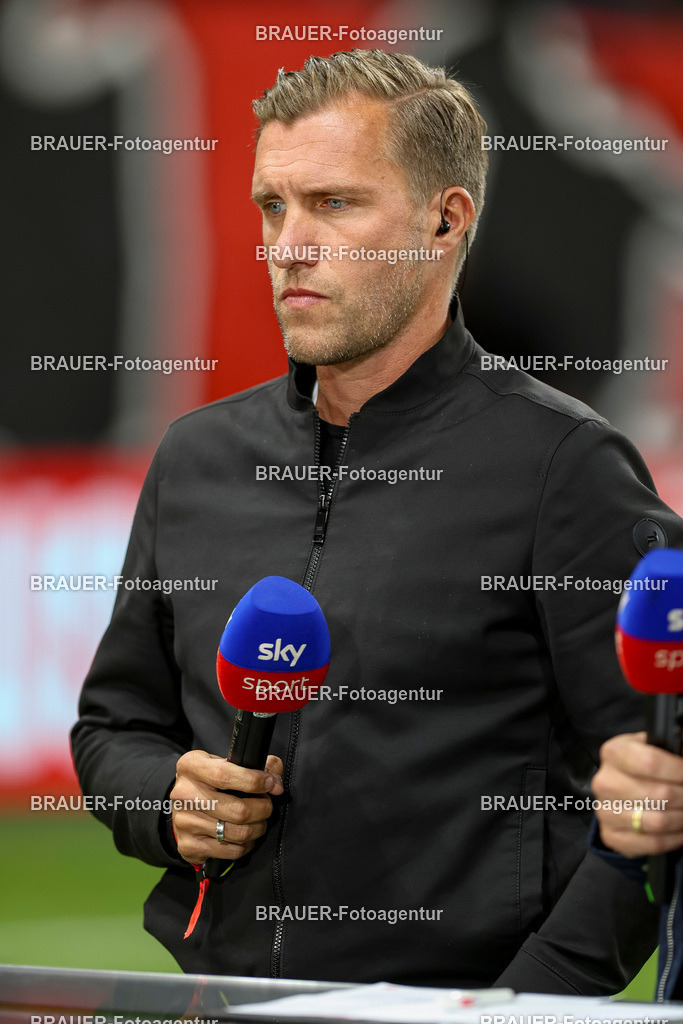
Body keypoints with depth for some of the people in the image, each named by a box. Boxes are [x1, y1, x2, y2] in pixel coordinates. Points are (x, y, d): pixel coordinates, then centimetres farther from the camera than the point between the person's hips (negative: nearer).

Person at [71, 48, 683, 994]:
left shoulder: (561, 463, -2)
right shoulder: (198, 458, 17)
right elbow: (114, 724, 28)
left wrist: (530, 1000, -13)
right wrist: (169, 803, 6)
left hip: (444, 1012, -4)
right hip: (220, 1005, 5)